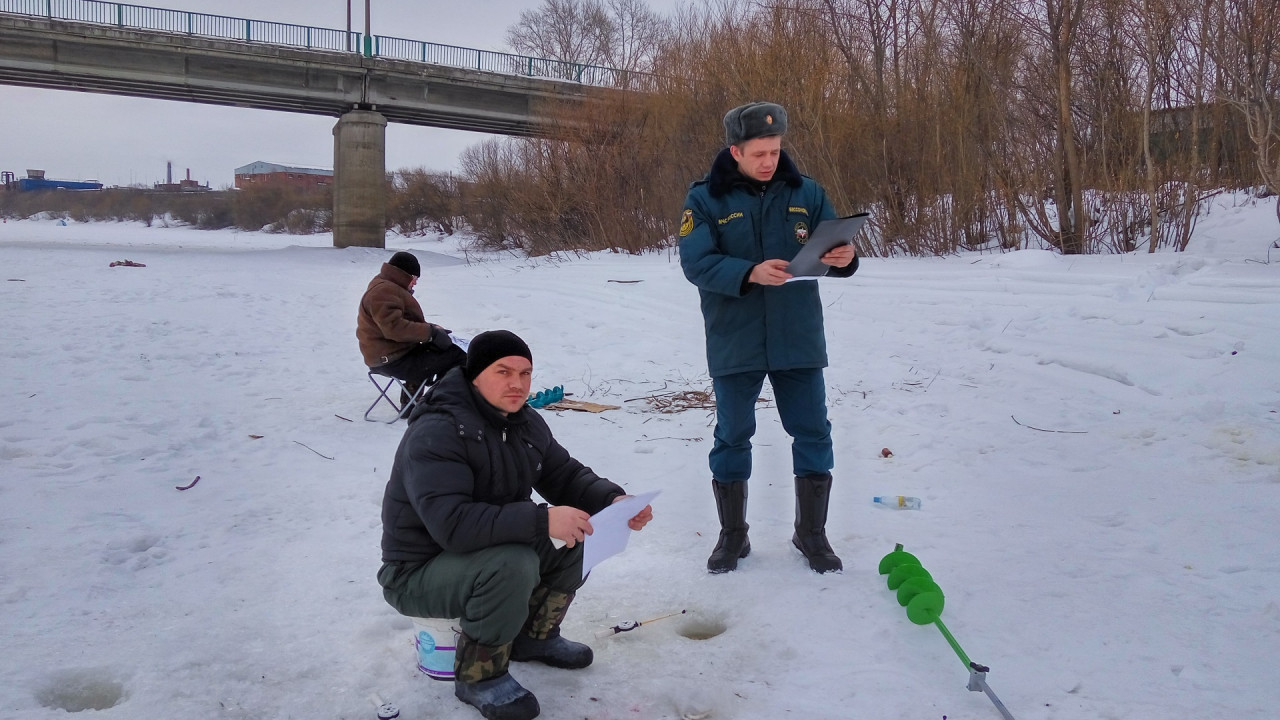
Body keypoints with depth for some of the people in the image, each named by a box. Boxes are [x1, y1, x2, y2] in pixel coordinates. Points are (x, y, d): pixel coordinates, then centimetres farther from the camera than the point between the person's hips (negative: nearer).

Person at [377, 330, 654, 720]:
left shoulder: (525, 422, 0)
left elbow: (566, 476, 5)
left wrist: (613, 499, -16)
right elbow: (452, 523, -38)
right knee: (513, 564, -35)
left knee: (585, 532, -4)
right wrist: (542, 520, -44)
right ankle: (479, 675, -9)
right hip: (420, 573, -8)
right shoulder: (436, 433, -28)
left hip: (492, 552, 8)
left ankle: (533, 635, 16)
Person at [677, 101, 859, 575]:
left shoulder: (805, 193, 4)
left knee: (813, 435, 6)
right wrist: (750, 274, -30)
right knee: (732, 438, 9)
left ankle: (811, 533, 24)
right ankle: (732, 535, 26)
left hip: (798, 340, 2)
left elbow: (834, 246, 3)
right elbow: (695, 262, -15)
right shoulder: (706, 199, -4)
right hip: (734, 344, -2)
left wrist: (844, 258, -21)